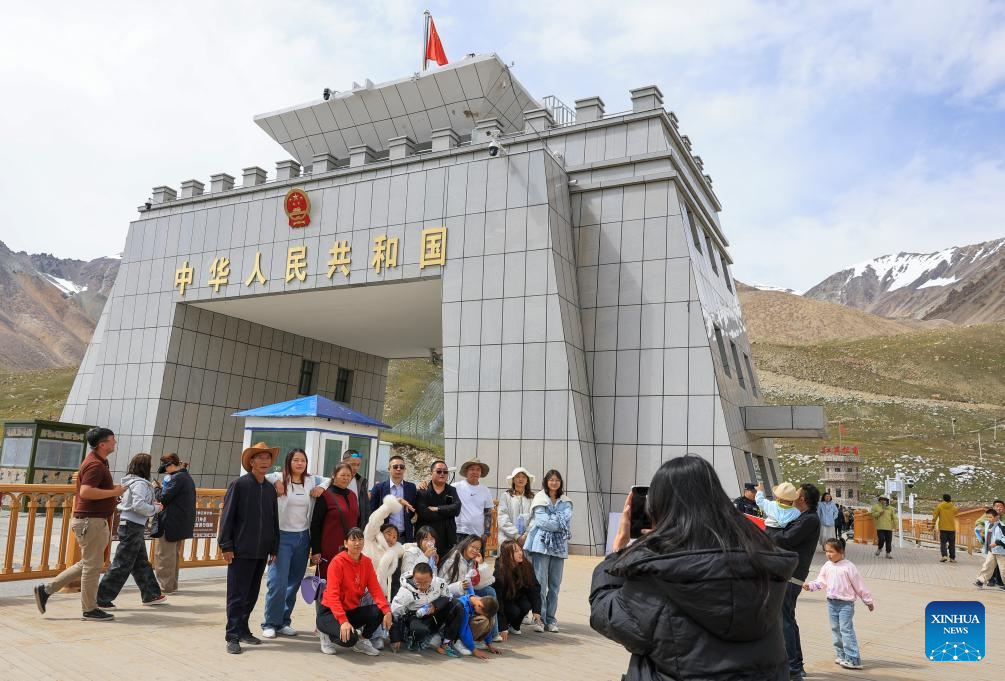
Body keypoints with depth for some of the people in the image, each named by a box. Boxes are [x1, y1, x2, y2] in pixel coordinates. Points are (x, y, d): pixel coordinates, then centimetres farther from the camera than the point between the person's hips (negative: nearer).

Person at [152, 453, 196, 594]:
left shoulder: (177, 478, -16)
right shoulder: (188, 477, 14)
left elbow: (164, 498, -16)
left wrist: (158, 488, -1)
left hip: (171, 523, -10)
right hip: (182, 524, 10)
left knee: (164, 555, -1)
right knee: (174, 554, 17)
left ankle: (165, 586, 2)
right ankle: (172, 584, 24)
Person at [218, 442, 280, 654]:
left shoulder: (270, 488, 10)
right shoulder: (239, 484, -6)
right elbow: (227, 516, -7)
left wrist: (274, 549, 13)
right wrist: (226, 546, -10)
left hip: (262, 552, 5)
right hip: (241, 550, -5)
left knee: (252, 594, 13)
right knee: (237, 595, -1)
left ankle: (243, 629, 25)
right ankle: (233, 637, 6)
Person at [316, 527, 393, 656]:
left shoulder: (366, 562, 1)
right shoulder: (337, 562, -17)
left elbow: (375, 588, -5)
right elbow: (333, 595, -24)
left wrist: (387, 610, -22)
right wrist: (343, 621, -35)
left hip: (352, 611, 6)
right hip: (330, 612, -5)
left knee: (380, 611, -20)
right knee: (350, 638, -31)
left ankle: (362, 641, 6)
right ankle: (327, 634, 3)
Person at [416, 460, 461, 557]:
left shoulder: (452, 490, 12)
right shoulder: (423, 492, 1)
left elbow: (457, 508, -5)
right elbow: (423, 514, -13)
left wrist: (437, 509, -11)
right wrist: (447, 512, -8)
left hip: (449, 539, 3)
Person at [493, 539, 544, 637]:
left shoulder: (527, 566, -16)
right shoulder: (500, 572, -29)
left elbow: (534, 588, -10)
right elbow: (497, 598, -29)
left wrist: (536, 611, -23)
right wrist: (503, 628, -31)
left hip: (518, 597, 4)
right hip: (504, 601, -4)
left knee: (526, 606, -26)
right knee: (514, 611, -31)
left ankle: (514, 626, 1)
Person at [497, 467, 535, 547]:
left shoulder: (532, 497, 9)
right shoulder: (505, 495, 5)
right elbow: (502, 519, -2)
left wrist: (526, 535, -12)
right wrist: (516, 536, -8)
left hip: (527, 538, 1)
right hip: (507, 538, -1)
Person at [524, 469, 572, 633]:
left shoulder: (565, 501, 15)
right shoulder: (540, 499, 2)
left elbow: (567, 519, -1)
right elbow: (542, 521, -9)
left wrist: (551, 521, -12)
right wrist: (561, 524, -4)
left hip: (559, 546, 4)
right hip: (542, 544, -4)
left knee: (555, 584, 5)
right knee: (540, 582, -6)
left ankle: (550, 619, 13)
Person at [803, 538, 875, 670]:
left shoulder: (848, 566, -12)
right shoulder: (827, 566, 4)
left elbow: (859, 585, -6)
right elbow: (821, 582, 9)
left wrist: (868, 601, 1)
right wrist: (810, 585, -8)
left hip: (846, 603, -6)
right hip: (832, 603, 6)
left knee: (846, 630, -10)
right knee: (835, 629, 12)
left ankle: (853, 659, -6)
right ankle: (842, 655, 24)